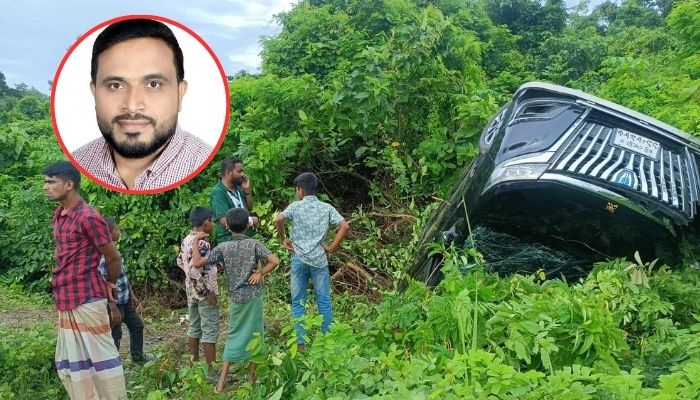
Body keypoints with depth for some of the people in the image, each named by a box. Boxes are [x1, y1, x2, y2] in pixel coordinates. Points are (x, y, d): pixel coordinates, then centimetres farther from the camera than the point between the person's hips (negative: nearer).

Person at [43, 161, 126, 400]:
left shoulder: (87, 217, -16)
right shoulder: (59, 215, 10)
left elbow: (114, 257, -10)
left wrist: (109, 286, 6)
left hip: (86, 300, -9)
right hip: (66, 301, 9)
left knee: (100, 356, 1)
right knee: (71, 361, 15)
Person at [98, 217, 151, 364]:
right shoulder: (103, 254, -21)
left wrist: (132, 295, 20)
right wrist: (113, 307, -26)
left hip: (125, 300, 10)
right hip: (114, 302, -10)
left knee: (137, 325, 22)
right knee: (115, 335, 2)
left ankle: (137, 356, 38)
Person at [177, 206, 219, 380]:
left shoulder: (187, 239, 6)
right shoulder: (202, 243, -22)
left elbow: (180, 262, 17)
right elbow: (194, 269, -28)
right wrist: (209, 291, -21)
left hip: (191, 291, 9)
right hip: (204, 293, -9)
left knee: (194, 328, 17)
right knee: (210, 331, -2)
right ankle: (212, 371, 3)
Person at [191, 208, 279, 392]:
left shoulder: (222, 247, -5)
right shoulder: (254, 244, -8)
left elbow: (197, 263, -5)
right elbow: (275, 261, -18)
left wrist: (195, 240, 4)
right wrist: (260, 273, -6)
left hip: (236, 297, 1)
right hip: (254, 295, -1)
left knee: (235, 334, 13)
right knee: (255, 333, 12)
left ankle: (222, 380, 10)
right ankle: (251, 376, 22)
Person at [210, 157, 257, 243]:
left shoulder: (237, 187, 7)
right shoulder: (218, 193, -16)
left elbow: (249, 208, 16)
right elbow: (225, 221, -24)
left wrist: (247, 190, 0)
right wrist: (251, 221, -12)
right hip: (229, 241, -7)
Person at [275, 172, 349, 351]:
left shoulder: (296, 206, -2)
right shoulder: (326, 208, 5)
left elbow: (279, 219, -19)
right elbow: (344, 226, -6)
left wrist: (283, 239, -4)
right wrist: (332, 247, 1)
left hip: (299, 259, -1)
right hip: (320, 259, 2)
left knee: (298, 302, 8)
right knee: (324, 301, 9)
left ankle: (301, 343, 9)